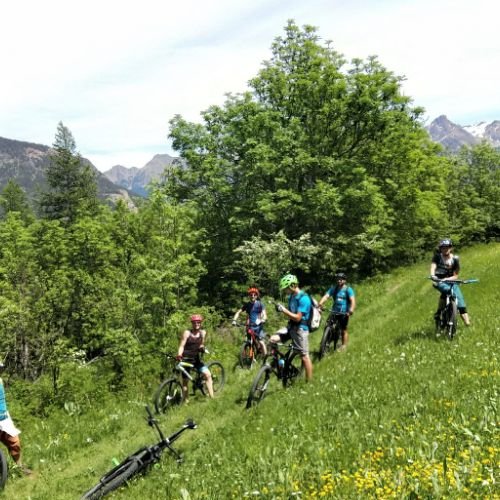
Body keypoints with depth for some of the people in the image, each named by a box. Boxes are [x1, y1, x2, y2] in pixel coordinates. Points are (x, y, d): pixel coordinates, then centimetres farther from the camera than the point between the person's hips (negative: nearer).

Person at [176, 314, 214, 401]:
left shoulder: (203, 333, 3)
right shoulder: (187, 333, -7)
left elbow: (202, 344, 6)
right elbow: (181, 346, -12)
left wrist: (202, 347, -17)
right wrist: (179, 355, -29)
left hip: (196, 359, 3)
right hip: (186, 359, -3)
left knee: (208, 374, -14)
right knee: (185, 381, 2)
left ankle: (212, 397, -10)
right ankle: (185, 401, 14)